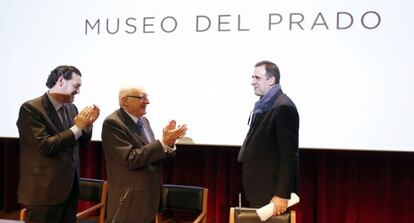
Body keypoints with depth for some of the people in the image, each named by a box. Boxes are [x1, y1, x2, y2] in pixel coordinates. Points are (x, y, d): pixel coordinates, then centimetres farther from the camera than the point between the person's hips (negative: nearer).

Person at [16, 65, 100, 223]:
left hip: (70, 188, 7)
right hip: (45, 190, -7)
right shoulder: (31, 108, -13)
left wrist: (87, 124, -3)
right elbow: (46, 146, -21)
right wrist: (77, 127, -17)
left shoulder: (71, 108, 10)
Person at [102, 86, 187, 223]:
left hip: (149, 196, 8)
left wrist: (169, 143, -7)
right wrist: (163, 143, -23)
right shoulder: (113, 123, -16)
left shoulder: (143, 120, 10)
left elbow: (153, 154, 11)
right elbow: (131, 159, -23)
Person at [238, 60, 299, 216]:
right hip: (259, 188, 9)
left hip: (272, 191, -9)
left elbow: (289, 154, -19)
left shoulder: (283, 107, -16)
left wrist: (282, 194, -21)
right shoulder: (263, 105, 13)